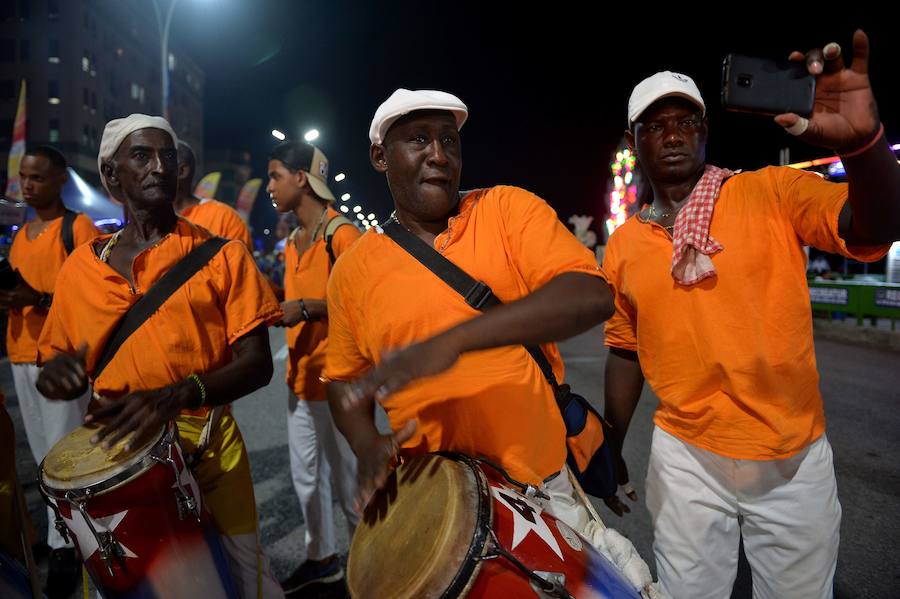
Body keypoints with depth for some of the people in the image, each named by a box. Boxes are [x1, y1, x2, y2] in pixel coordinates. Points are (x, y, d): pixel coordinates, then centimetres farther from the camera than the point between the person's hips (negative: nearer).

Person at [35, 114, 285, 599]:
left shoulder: (221, 255, -4)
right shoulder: (81, 266, 5)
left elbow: (257, 363, -10)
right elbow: (58, 360, 14)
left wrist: (178, 394, -26)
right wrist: (59, 373, -10)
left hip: (209, 450, -2)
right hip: (113, 456, 3)